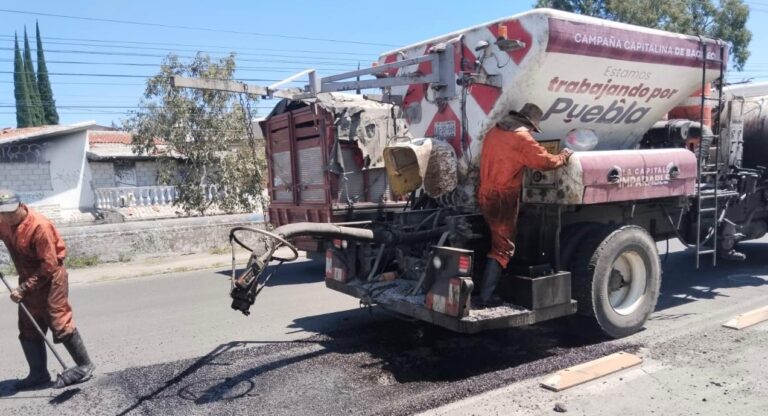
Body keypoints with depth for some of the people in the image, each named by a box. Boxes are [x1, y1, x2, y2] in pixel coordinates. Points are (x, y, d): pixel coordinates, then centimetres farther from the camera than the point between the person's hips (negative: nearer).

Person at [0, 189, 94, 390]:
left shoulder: (39, 226, -24)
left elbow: (49, 266, -23)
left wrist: (23, 288, -22)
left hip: (50, 280, -8)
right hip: (29, 280, 8)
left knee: (60, 324, -6)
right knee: (28, 329, 10)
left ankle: (85, 366, 5)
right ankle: (39, 374, 19)